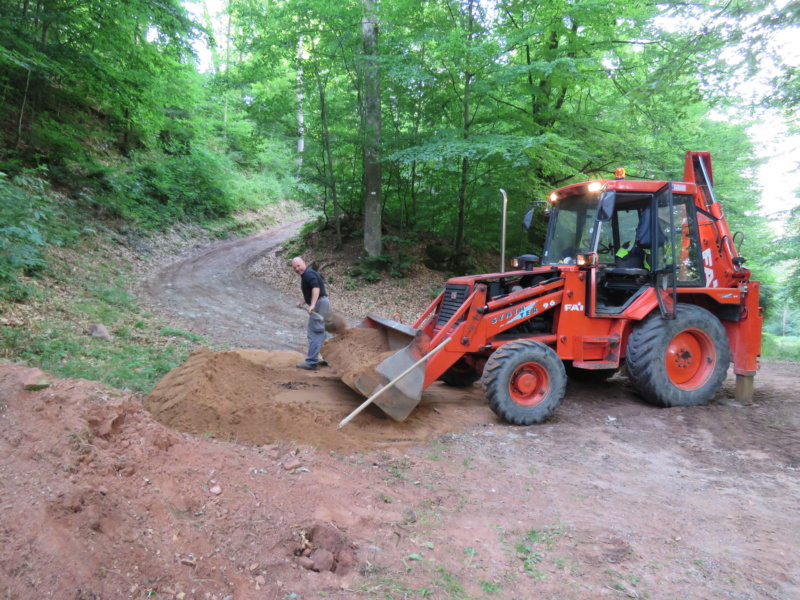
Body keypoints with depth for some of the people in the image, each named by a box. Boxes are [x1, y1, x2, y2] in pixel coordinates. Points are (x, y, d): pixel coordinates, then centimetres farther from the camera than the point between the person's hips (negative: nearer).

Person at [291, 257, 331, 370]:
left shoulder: (309, 274, -12)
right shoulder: (305, 275, 21)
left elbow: (316, 288, -28)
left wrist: (312, 305, -38)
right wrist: (302, 302, 16)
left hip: (319, 303, -11)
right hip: (322, 303, 11)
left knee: (314, 334, -8)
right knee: (321, 333, 18)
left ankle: (311, 362, -6)